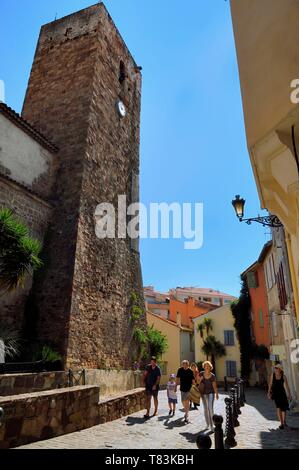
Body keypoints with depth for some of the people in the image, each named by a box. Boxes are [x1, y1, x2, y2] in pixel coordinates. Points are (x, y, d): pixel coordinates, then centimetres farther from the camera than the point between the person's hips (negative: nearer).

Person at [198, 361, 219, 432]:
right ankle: (207, 424, 24)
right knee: (205, 409, 10)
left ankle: (211, 425, -8)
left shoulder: (212, 376, -13)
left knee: (210, 408, -14)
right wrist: (200, 379, -17)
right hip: (204, 393, 2)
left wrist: (217, 394, -9)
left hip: (211, 393, -2)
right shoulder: (201, 374, -9)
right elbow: (198, 382, 2)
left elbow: (214, 386, -4)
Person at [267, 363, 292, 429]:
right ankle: (281, 423, 3)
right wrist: (269, 392, -2)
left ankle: (284, 421, 28)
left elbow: (286, 386, -4)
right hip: (275, 392, 0)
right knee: (278, 407, -8)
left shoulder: (283, 376, -8)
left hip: (282, 392, 0)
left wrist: (289, 395, -6)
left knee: (284, 407, 6)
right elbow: (270, 384, 0)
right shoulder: (273, 375, -6)